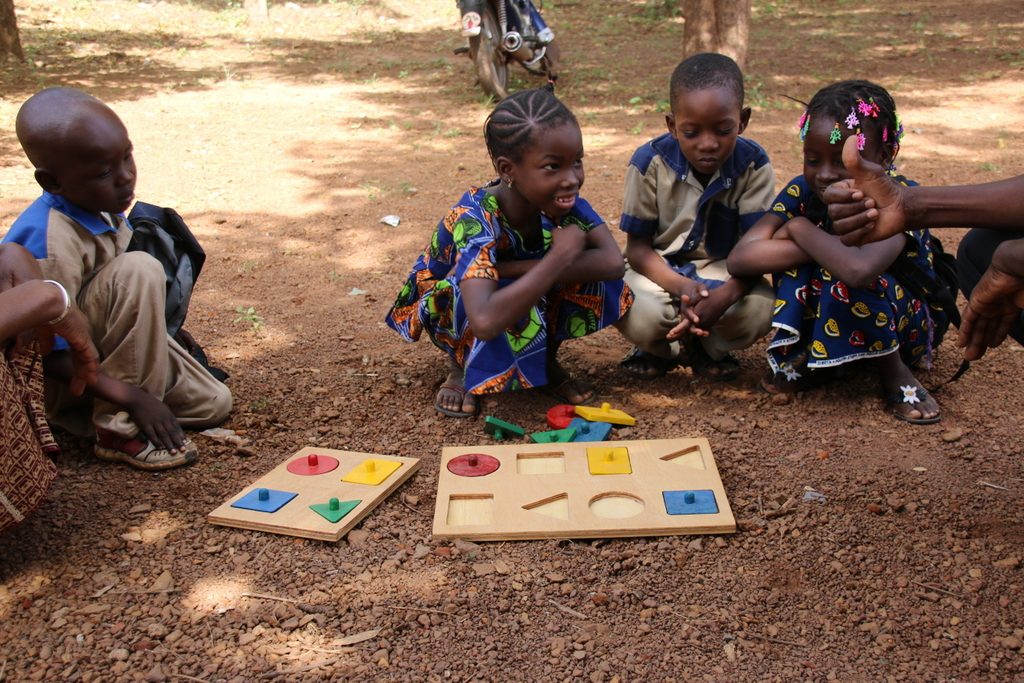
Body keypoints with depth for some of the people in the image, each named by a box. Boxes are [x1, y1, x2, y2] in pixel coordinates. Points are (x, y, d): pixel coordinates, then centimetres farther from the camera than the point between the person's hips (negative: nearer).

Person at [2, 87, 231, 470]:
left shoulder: (101, 205, -6)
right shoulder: (50, 244, -31)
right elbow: (52, 353, -28)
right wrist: (132, 397, -27)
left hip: (98, 350, 8)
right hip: (55, 380, -8)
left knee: (214, 404, 4)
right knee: (139, 270, -30)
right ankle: (119, 429, -20)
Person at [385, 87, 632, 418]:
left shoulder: (562, 200, -23)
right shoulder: (474, 219, -38)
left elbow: (613, 262, -35)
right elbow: (485, 321, -53)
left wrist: (511, 268, -39)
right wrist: (560, 256, -44)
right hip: (449, 310, -4)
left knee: (585, 265, -23)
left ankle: (547, 360, 3)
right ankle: (461, 370, -6)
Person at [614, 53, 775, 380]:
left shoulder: (753, 164, -14)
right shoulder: (650, 161, -17)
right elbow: (637, 246, -12)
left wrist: (727, 294, -39)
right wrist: (679, 286, -33)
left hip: (723, 270, 1)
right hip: (660, 269, -1)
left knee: (760, 310, -31)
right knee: (637, 316, -34)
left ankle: (709, 347, 6)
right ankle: (664, 347, 6)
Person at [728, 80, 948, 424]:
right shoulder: (804, 191, -15)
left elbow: (860, 269, -52)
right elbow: (739, 258, -28)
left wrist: (801, 229, -33)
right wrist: (826, 248, -36)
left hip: (909, 322, -4)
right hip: (827, 323, 4)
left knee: (847, 276, -34)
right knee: (799, 253, -25)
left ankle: (895, 373, -12)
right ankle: (809, 358, -7)